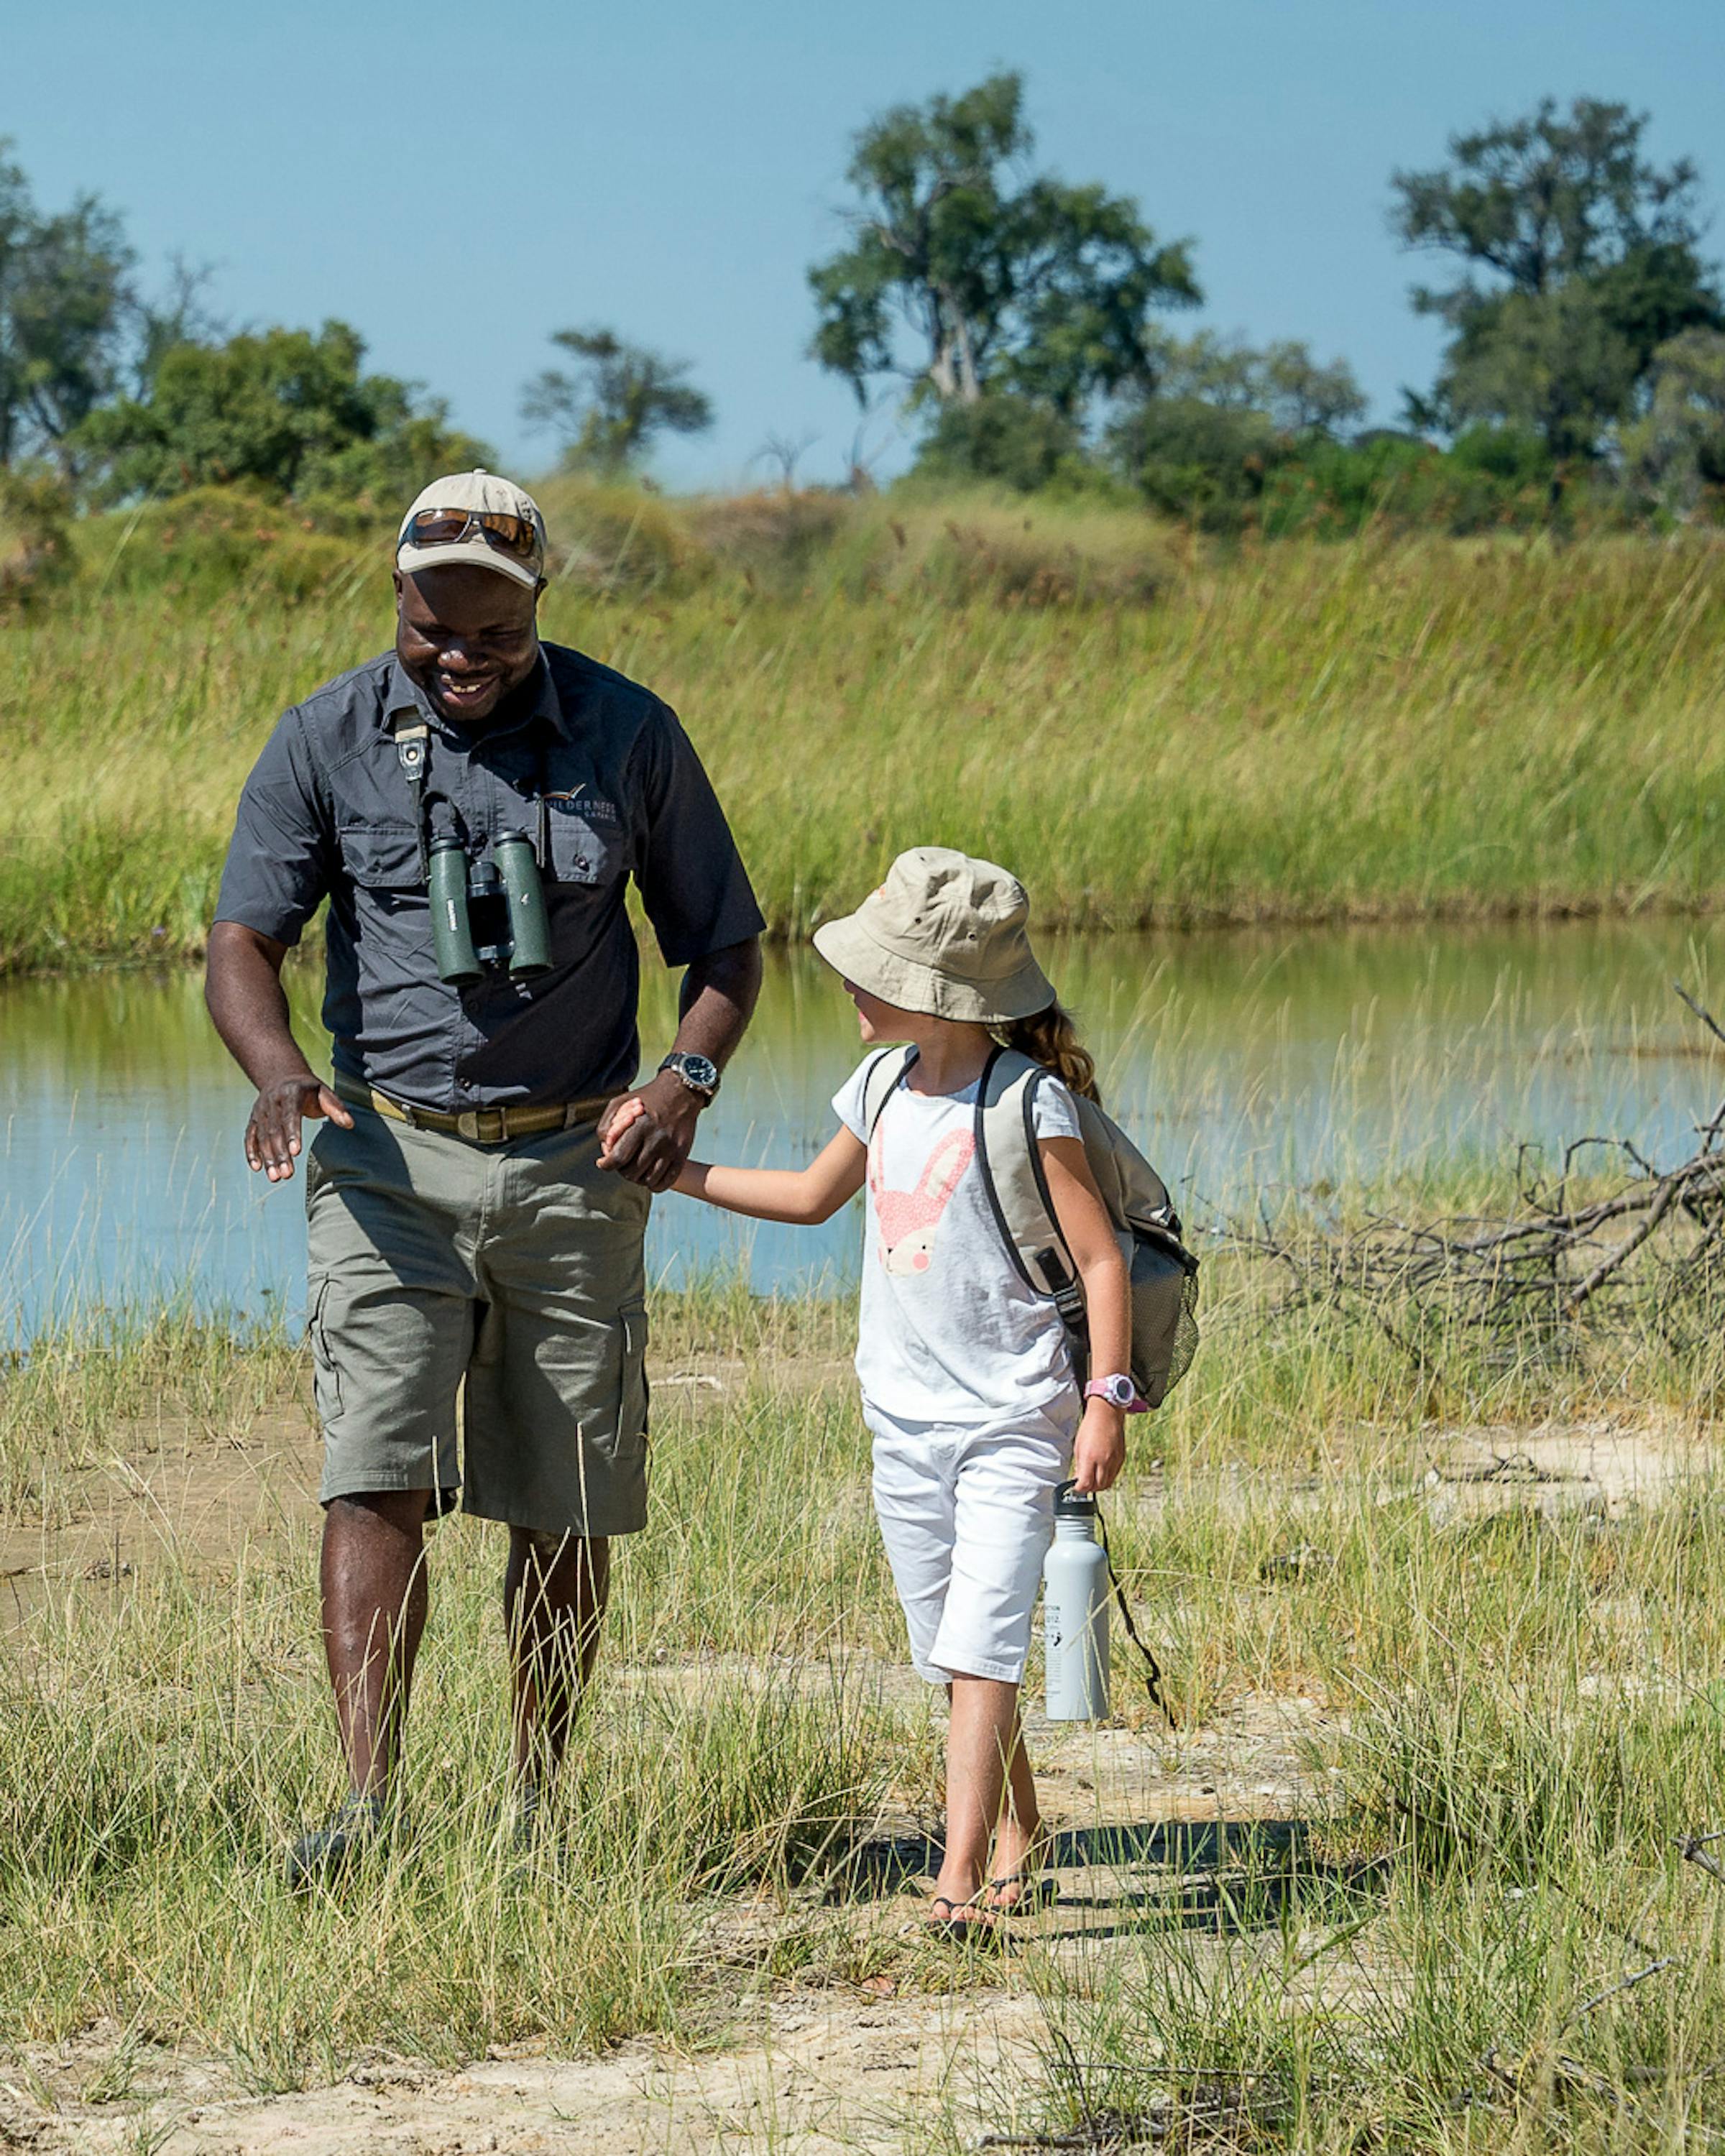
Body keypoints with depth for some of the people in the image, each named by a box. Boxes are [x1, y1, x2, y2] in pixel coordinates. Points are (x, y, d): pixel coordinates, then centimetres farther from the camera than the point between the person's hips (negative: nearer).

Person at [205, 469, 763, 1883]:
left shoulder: (627, 736, 2)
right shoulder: (326, 742, -1)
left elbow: (723, 940, 9)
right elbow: (243, 940, -6)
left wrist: (688, 1076, -11)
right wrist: (278, 1067, -28)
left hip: (573, 1162, 1)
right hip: (388, 1159, -1)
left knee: (566, 1509, 4)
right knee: (376, 1476, -15)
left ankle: (541, 1809, 17)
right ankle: (368, 1810, -19)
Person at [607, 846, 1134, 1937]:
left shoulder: (1029, 1105, -15)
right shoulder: (883, 1089, 6)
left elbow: (1101, 1256, -14)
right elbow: (814, 1194, 24)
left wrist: (1107, 1400, -19)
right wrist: (674, 1169, 19)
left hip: (1012, 1420, -7)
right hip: (908, 1417, 7)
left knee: (979, 1644, -15)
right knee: (951, 1651, 14)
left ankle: (962, 1875, -20)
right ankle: (1019, 1828, 32)